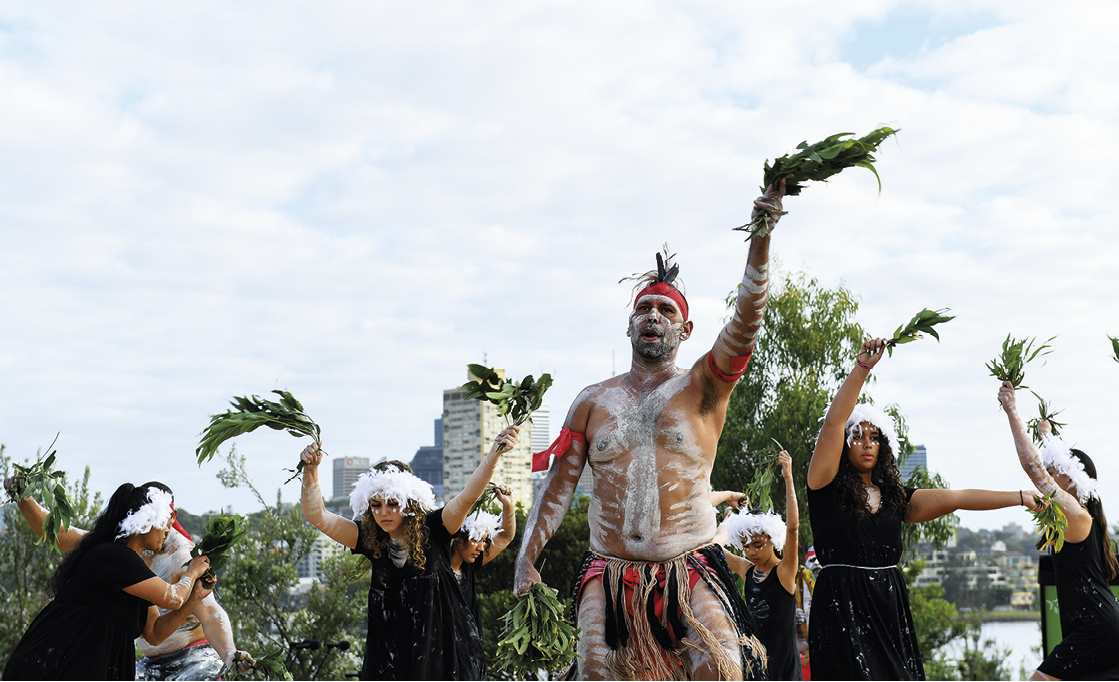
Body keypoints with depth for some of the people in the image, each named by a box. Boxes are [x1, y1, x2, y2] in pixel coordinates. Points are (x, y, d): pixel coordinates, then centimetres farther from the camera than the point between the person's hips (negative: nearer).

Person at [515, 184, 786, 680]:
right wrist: (526, 561, 1)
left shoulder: (701, 388, 5)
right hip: (610, 575, 2)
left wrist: (760, 237, -24)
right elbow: (558, 488, 12)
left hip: (691, 571, -2)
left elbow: (746, 319, -11)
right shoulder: (593, 401, 12)